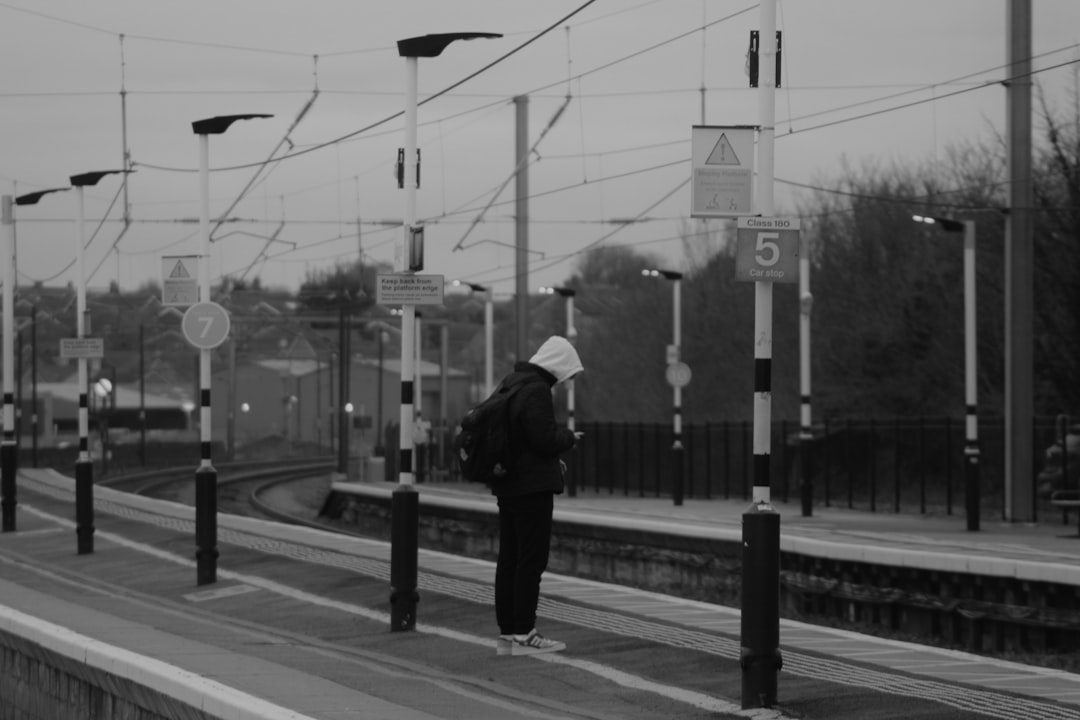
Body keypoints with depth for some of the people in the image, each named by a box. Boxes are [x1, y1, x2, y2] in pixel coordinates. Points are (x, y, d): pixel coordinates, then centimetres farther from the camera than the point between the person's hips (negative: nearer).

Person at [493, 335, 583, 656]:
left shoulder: (509, 384, 14)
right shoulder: (536, 390, -16)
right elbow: (545, 438, -22)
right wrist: (568, 437, -1)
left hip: (507, 485, 10)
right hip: (532, 487, -10)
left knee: (509, 559, 10)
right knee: (532, 560, -6)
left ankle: (507, 632, 13)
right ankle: (523, 634, -7)